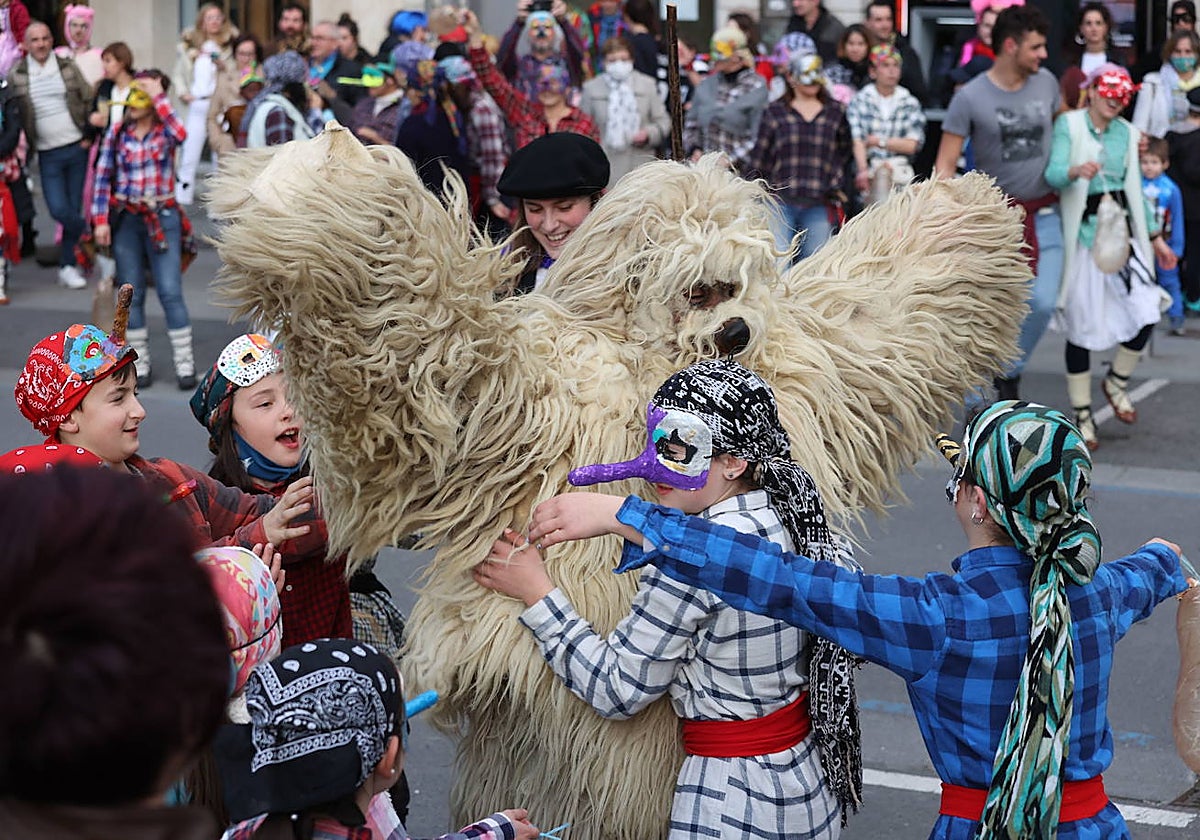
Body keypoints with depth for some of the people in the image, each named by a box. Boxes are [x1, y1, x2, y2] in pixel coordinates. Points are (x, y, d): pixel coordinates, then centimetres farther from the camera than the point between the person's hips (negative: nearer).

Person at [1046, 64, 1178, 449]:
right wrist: (1076, 171, -40)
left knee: (1145, 313, -7)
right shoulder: (1068, 124, -3)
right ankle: (1082, 415, 12)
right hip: (1082, 234, -4)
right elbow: (1053, 172, -18)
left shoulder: (1127, 133, 12)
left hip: (1121, 232, 5)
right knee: (1082, 325, 0)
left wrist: (1155, 236, 18)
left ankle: (1117, 383, 20)